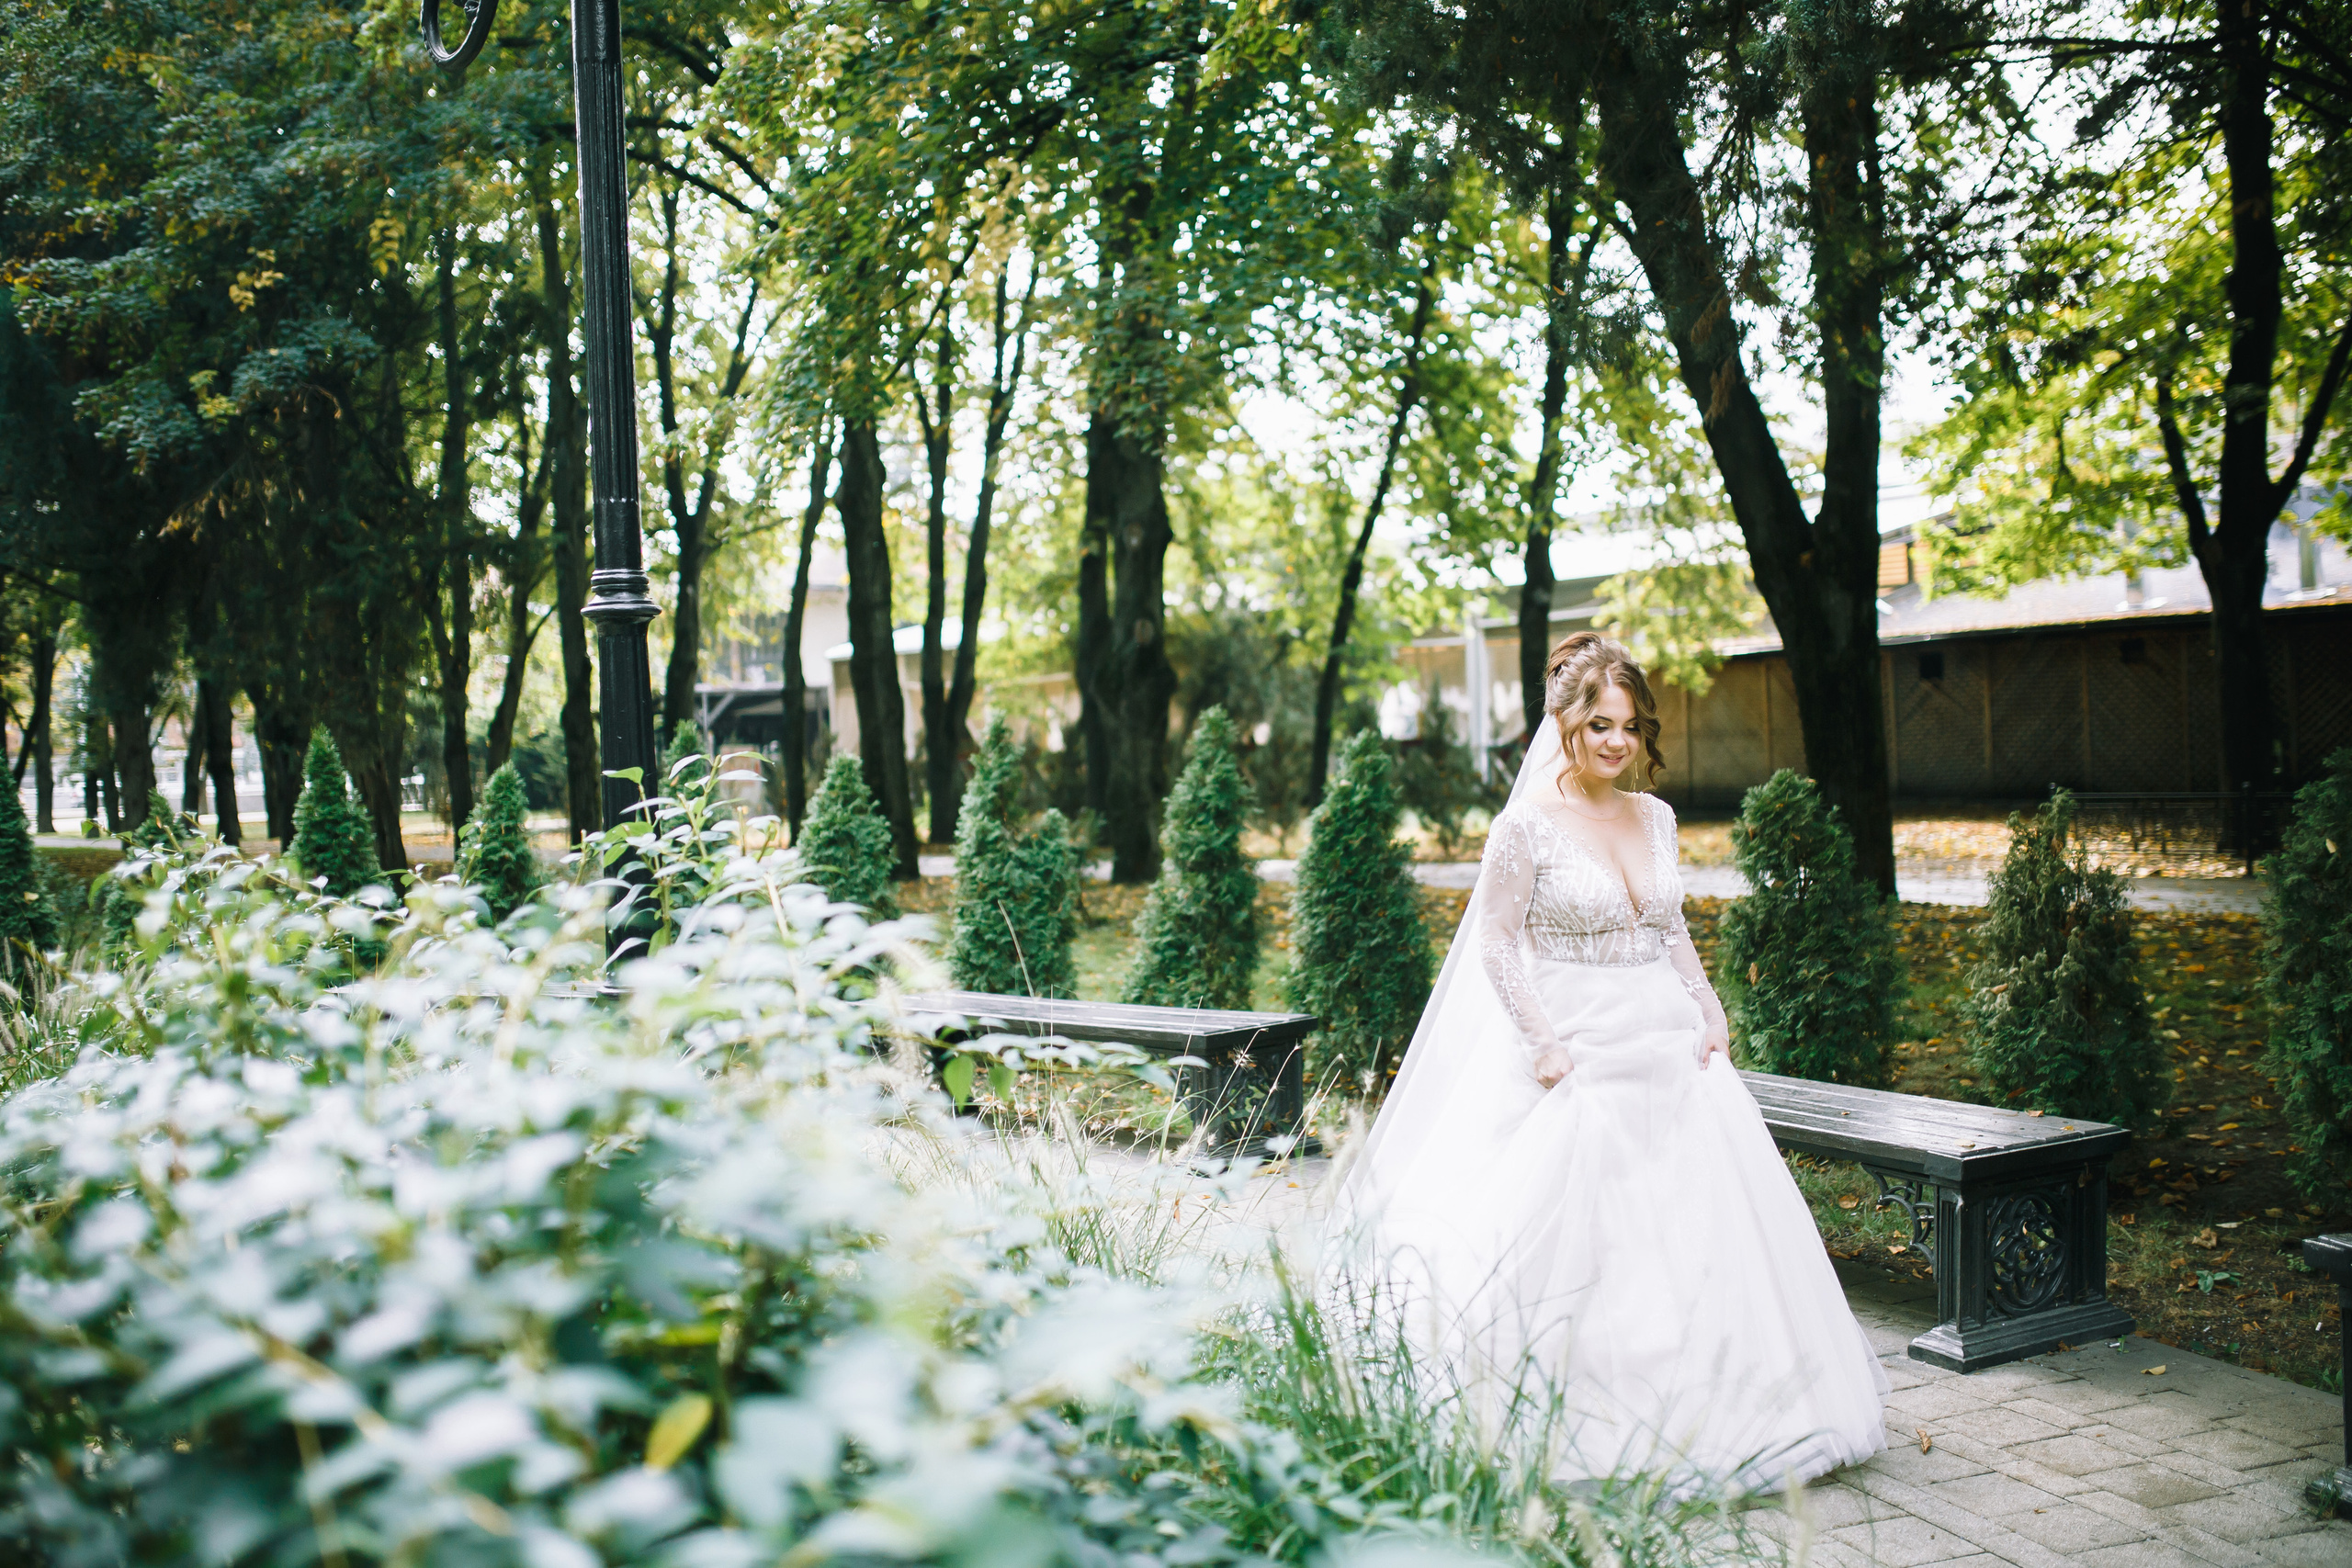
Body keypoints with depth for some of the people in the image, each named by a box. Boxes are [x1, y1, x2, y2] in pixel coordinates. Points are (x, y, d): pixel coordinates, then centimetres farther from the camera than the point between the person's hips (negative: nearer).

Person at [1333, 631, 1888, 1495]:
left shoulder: (1655, 817, 10)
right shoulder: (1528, 825, -8)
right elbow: (1497, 945, -9)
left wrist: (1709, 1012, 6)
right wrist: (1544, 1044, -15)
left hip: (1671, 1050, 6)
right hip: (1582, 1059, -6)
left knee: (1710, 1226, 7)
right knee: (1581, 1240, -3)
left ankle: (1719, 1405, 22)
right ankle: (1586, 1427, 10)